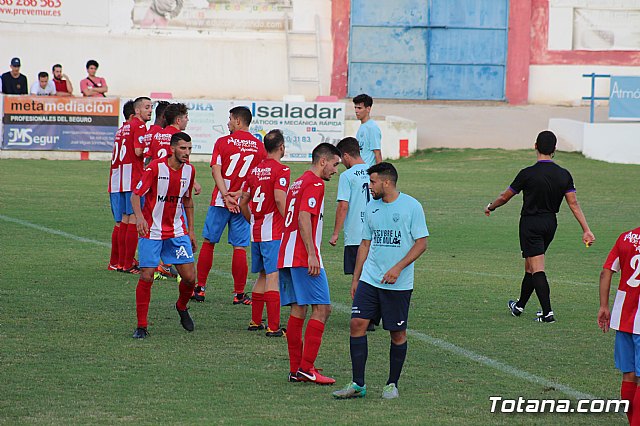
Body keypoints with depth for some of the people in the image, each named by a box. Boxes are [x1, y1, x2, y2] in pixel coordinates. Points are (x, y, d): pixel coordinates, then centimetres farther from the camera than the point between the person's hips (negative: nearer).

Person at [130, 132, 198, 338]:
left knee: (189, 277, -2)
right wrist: (139, 217, -33)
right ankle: (141, 326, 2)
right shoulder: (156, 167, -14)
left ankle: (182, 307, 30)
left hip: (177, 232, 4)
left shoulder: (189, 170, 2)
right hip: (152, 231, -4)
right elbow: (136, 195, -15)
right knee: (147, 277, -8)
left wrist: (190, 230, 16)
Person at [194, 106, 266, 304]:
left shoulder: (222, 142, -3)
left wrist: (226, 195, -15)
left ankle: (200, 288, 14)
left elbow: (216, 170, -11)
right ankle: (239, 293, 4)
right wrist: (240, 194, -3)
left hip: (220, 201, -1)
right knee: (240, 247, 3)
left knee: (208, 242, 10)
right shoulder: (259, 147, 3)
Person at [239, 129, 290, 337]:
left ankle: (256, 321, 24)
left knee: (262, 276, 18)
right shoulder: (281, 170, -10)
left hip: (256, 232, 7)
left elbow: (243, 202, 16)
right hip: (274, 232, -7)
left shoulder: (254, 170, 11)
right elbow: (279, 199, -22)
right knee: (273, 276, -9)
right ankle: (273, 327, -13)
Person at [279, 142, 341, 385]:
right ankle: (306, 368, -13)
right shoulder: (315, 184, -7)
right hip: (304, 257, -10)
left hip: (286, 256, 10)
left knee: (298, 310, 9)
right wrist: (312, 255, -20)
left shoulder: (297, 183, 22)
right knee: (322, 309, -8)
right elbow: (304, 219, -18)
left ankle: (296, 369, 8)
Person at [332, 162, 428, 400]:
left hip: (398, 283, -5)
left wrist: (398, 268, -18)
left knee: (397, 333, 3)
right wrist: (355, 279, 15)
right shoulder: (372, 208, 10)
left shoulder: (411, 206, -6)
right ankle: (358, 384, -2)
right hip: (369, 279, 5)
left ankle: (392, 385, 17)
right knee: (357, 324, -7)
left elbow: (421, 244, -8)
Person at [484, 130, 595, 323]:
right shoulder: (564, 175, -3)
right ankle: (519, 306, 33)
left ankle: (547, 312, -15)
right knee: (530, 268, 19)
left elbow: (505, 197, -3)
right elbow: (574, 204, -5)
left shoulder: (528, 174, -14)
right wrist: (586, 230, -4)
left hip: (530, 224, -5)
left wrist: (490, 207, 17)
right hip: (550, 224, 5)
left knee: (537, 269, -6)